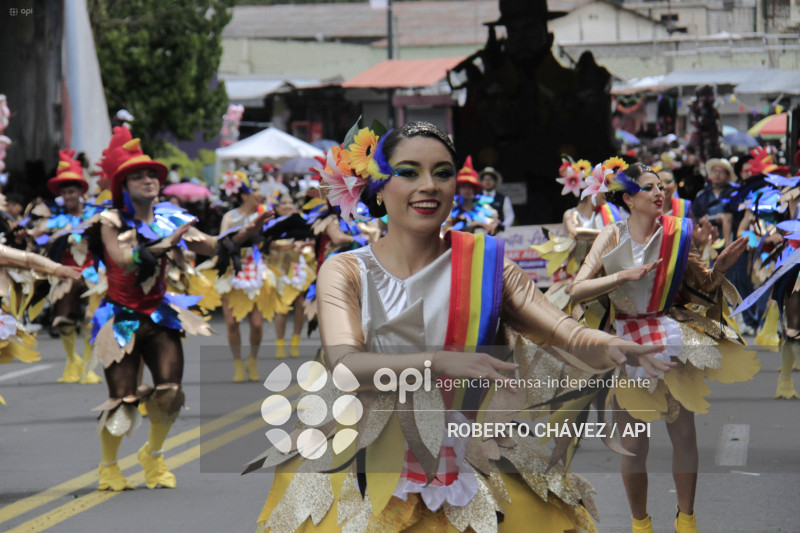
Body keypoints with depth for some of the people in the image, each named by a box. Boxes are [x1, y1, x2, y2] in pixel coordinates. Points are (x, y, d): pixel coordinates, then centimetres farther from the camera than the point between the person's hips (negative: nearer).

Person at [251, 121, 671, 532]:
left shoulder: (485, 264, 3)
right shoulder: (345, 272, 1)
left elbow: (567, 334, -8)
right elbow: (344, 364, -16)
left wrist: (612, 349, -32)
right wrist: (439, 363, -32)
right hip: (365, 464, -1)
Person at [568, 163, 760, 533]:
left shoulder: (676, 234, -2)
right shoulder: (613, 238, -5)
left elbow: (703, 287, 7)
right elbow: (577, 291, -14)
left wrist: (720, 267, -13)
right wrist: (625, 275, -24)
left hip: (671, 337, 1)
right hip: (624, 341, -1)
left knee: (684, 432, -1)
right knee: (634, 443, 0)